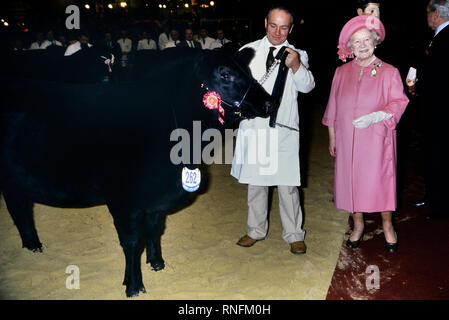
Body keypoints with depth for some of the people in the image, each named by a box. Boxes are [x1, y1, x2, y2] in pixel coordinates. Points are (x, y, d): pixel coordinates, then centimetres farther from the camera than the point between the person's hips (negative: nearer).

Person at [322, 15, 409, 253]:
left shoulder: (388, 72, -2)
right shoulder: (342, 72, 8)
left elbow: (399, 103, -5)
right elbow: (333, 108, 11)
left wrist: (375, 116, -21)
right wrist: (332, 137, 10)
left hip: (376, 139, -3)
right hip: (347, 139, 3)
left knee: (380, 181, 1)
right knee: (351, 180, 9)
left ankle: (387, 226, 24)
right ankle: (358, 226, 28)